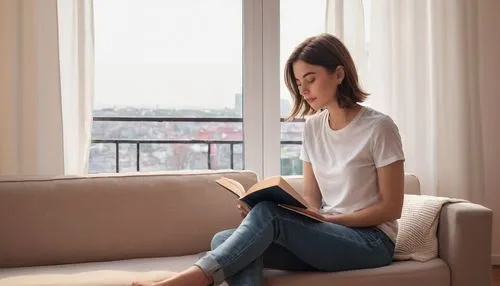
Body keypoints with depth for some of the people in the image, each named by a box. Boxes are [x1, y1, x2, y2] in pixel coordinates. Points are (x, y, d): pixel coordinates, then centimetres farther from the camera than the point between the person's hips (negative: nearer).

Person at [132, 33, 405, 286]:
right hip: (325, 236, 6)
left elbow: (391, 208, -8)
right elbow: (311, 198, 9)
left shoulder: (379, 128, -10)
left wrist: (329, 218, -17)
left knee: (267, 214, -33)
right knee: (225, 241, -22)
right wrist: (290, 211, -11)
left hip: (371, 241, -5)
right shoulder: (313, 126, 8)